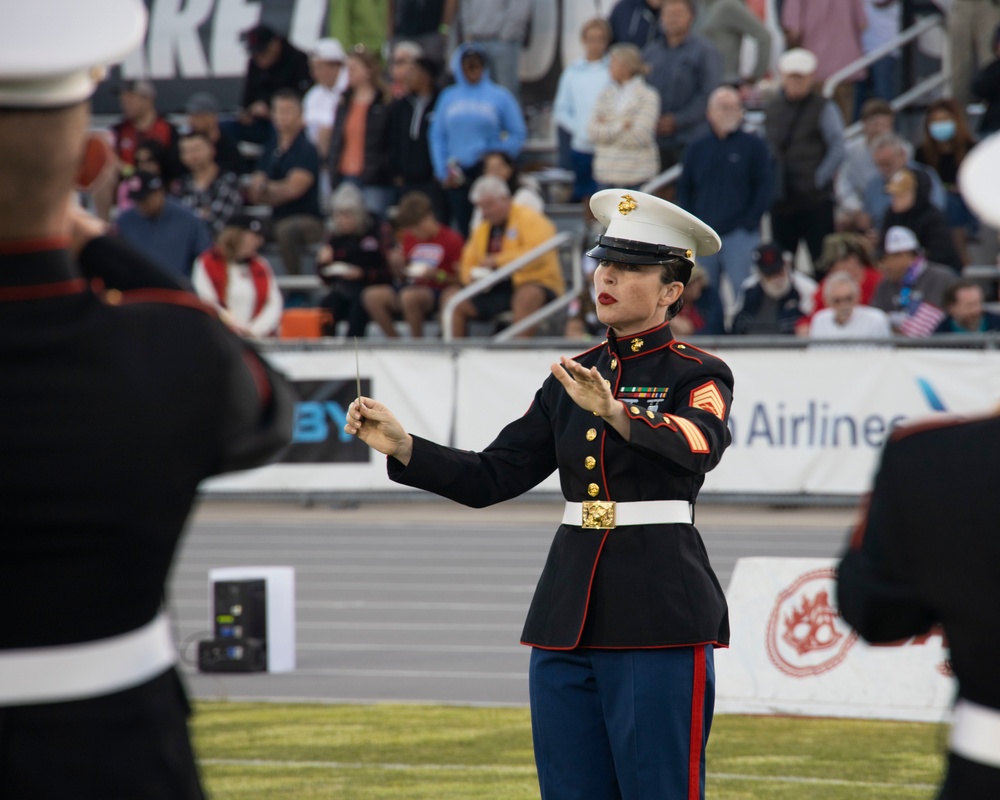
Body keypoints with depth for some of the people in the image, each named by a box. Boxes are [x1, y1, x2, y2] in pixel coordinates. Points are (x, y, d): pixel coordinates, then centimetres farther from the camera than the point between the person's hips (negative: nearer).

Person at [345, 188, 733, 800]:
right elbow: (492, 477, 12)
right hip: (569, 612, 6)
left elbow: (699, 445, -26)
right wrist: (400, 445, -3)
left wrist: (613, 411, -43)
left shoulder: (698, 375, -3)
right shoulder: (573, 379, 14)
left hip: (659, 614, -6)